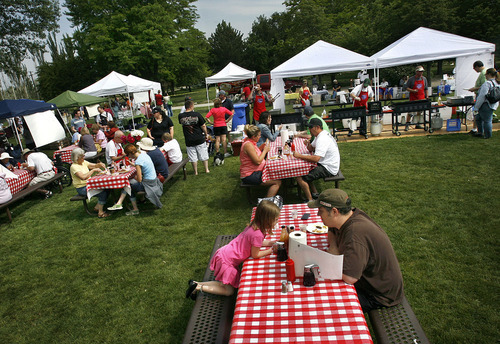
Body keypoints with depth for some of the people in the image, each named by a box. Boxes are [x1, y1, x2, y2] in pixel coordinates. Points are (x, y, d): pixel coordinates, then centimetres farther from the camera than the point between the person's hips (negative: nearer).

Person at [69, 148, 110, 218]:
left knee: (106, 188, -10)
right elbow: (83, 177, -30)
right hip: (82, 189, -8)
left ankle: (98, 207, 3)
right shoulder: (74, 167, -16)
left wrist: (99, 164, -13)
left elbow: (94, 165, 9)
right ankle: (100, 213, -16)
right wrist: (93, 170, -26)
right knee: (103, 192, -25)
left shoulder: (84, 162, 9)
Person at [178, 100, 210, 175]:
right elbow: (203, 126, -7)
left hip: (189, 141, 1)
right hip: (200, 139, -1)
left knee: (193, 157, 11)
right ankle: (206, 169, 23)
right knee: (203, 155, 14)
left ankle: (195, 172, 19)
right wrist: (206, 134, 8)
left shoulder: (181, 116, -7)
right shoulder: (197, 115, -13)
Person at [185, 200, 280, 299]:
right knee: (229, 291, 6)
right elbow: (255, 255, -13)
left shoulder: (254, 225, 0)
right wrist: (270, 251, -3)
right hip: (226, 260, -9)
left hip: (224, 253, 9)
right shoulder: (258, 234, -27)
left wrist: (273, 242, 10)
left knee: (224, 283, 22)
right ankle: (198, 287, 6)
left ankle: (196, 284, 22)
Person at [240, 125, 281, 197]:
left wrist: (263, 147, 7)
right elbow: (258, 161, -24)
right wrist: (265, 150, -10)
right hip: (249, 176, -11)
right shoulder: (248, 145, -22)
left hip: (254, 171, 11)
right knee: (277, 182, -16)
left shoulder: (250, 141, 8)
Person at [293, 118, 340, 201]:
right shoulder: (320, 135, 9)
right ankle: (314, 193, 18)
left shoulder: (322, 139, -24)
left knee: (300, 178, -18)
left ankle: (310, 200, -4)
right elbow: (312, 149, 16)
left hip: (329, 169, -11)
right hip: (325, 164, 11)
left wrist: (299, 155, -27)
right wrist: (308, 144, -7)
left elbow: (316, 158, -34)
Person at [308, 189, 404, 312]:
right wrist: (333, 246, -6)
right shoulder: (352, 214, -6)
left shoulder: (355, 234, -35)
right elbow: (332, 233, 16)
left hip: (380, 296, -9)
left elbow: (349, 277, -38)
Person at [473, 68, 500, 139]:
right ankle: (480, 132, 30)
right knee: (478, 118, 21)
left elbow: (482, 96, -19)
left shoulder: (487, 83, -18)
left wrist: (477, 106, -13)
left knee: (486, 120, 0)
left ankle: (487, 135, 8)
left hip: (486, 106, -10)